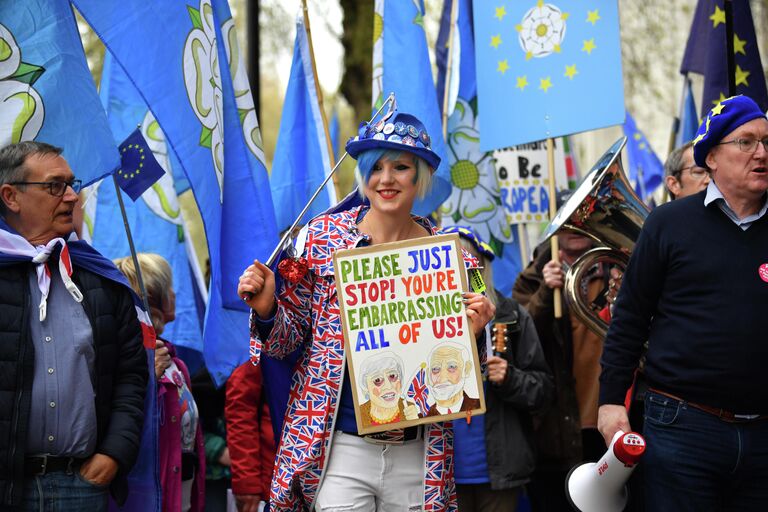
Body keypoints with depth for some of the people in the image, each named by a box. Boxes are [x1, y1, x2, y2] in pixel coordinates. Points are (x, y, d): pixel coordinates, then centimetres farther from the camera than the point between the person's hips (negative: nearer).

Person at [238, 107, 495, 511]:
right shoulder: (324, 235, -1)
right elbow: (290, 336, 4)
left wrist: (470, 331, -10)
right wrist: (266, 308, -15)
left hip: (417, 453, 2)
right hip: (340, 446, -2)